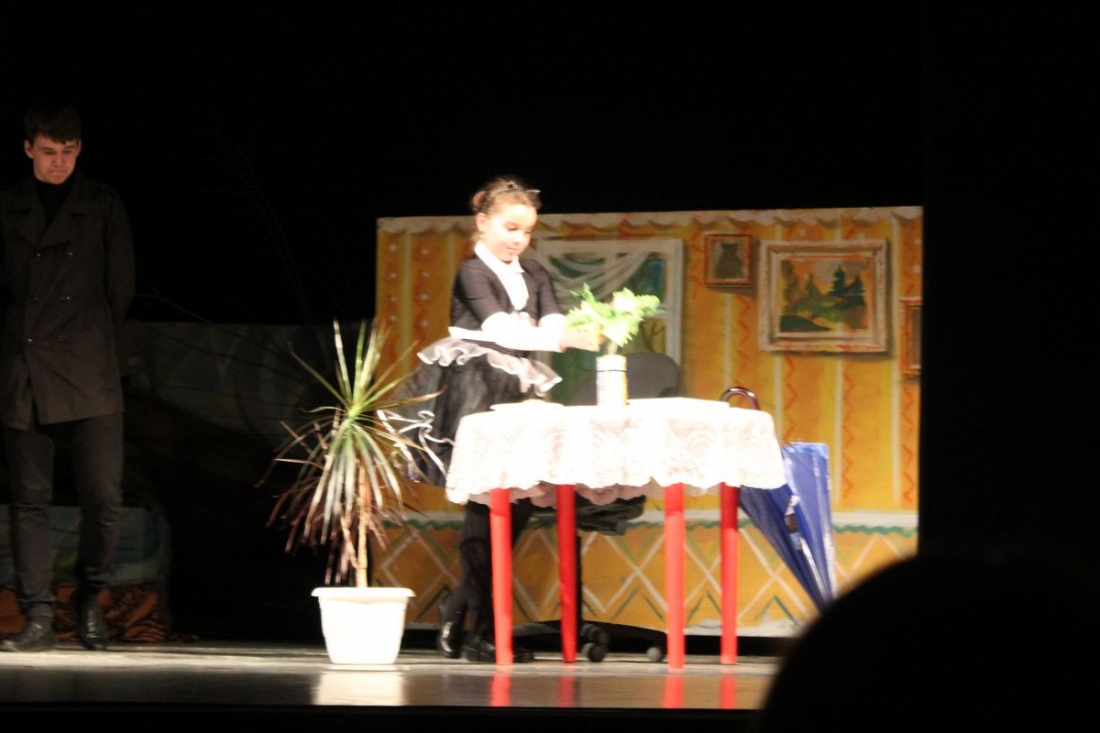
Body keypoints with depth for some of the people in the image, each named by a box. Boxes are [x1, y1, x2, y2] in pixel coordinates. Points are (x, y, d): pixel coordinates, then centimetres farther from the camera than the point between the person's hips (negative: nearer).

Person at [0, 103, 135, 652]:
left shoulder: (102, 205, 7)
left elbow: (120, 286, 10)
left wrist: (91, 346, 11)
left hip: (88, 378, -1)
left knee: (103, 494, -8)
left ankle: (90, 597, 14)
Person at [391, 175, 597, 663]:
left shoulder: (533, 275, 17)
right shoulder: (473, 273, -3)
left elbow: (554, 322, 1)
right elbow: (499, 328, -19)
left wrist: (591, 332, -23)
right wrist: (565, 339, -32)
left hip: (515, 396, 7)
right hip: (474, 398, -7)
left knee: (518, 503, 2)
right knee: (488, 505, -12)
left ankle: (460, 613, 16)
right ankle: (483, 631, -7)